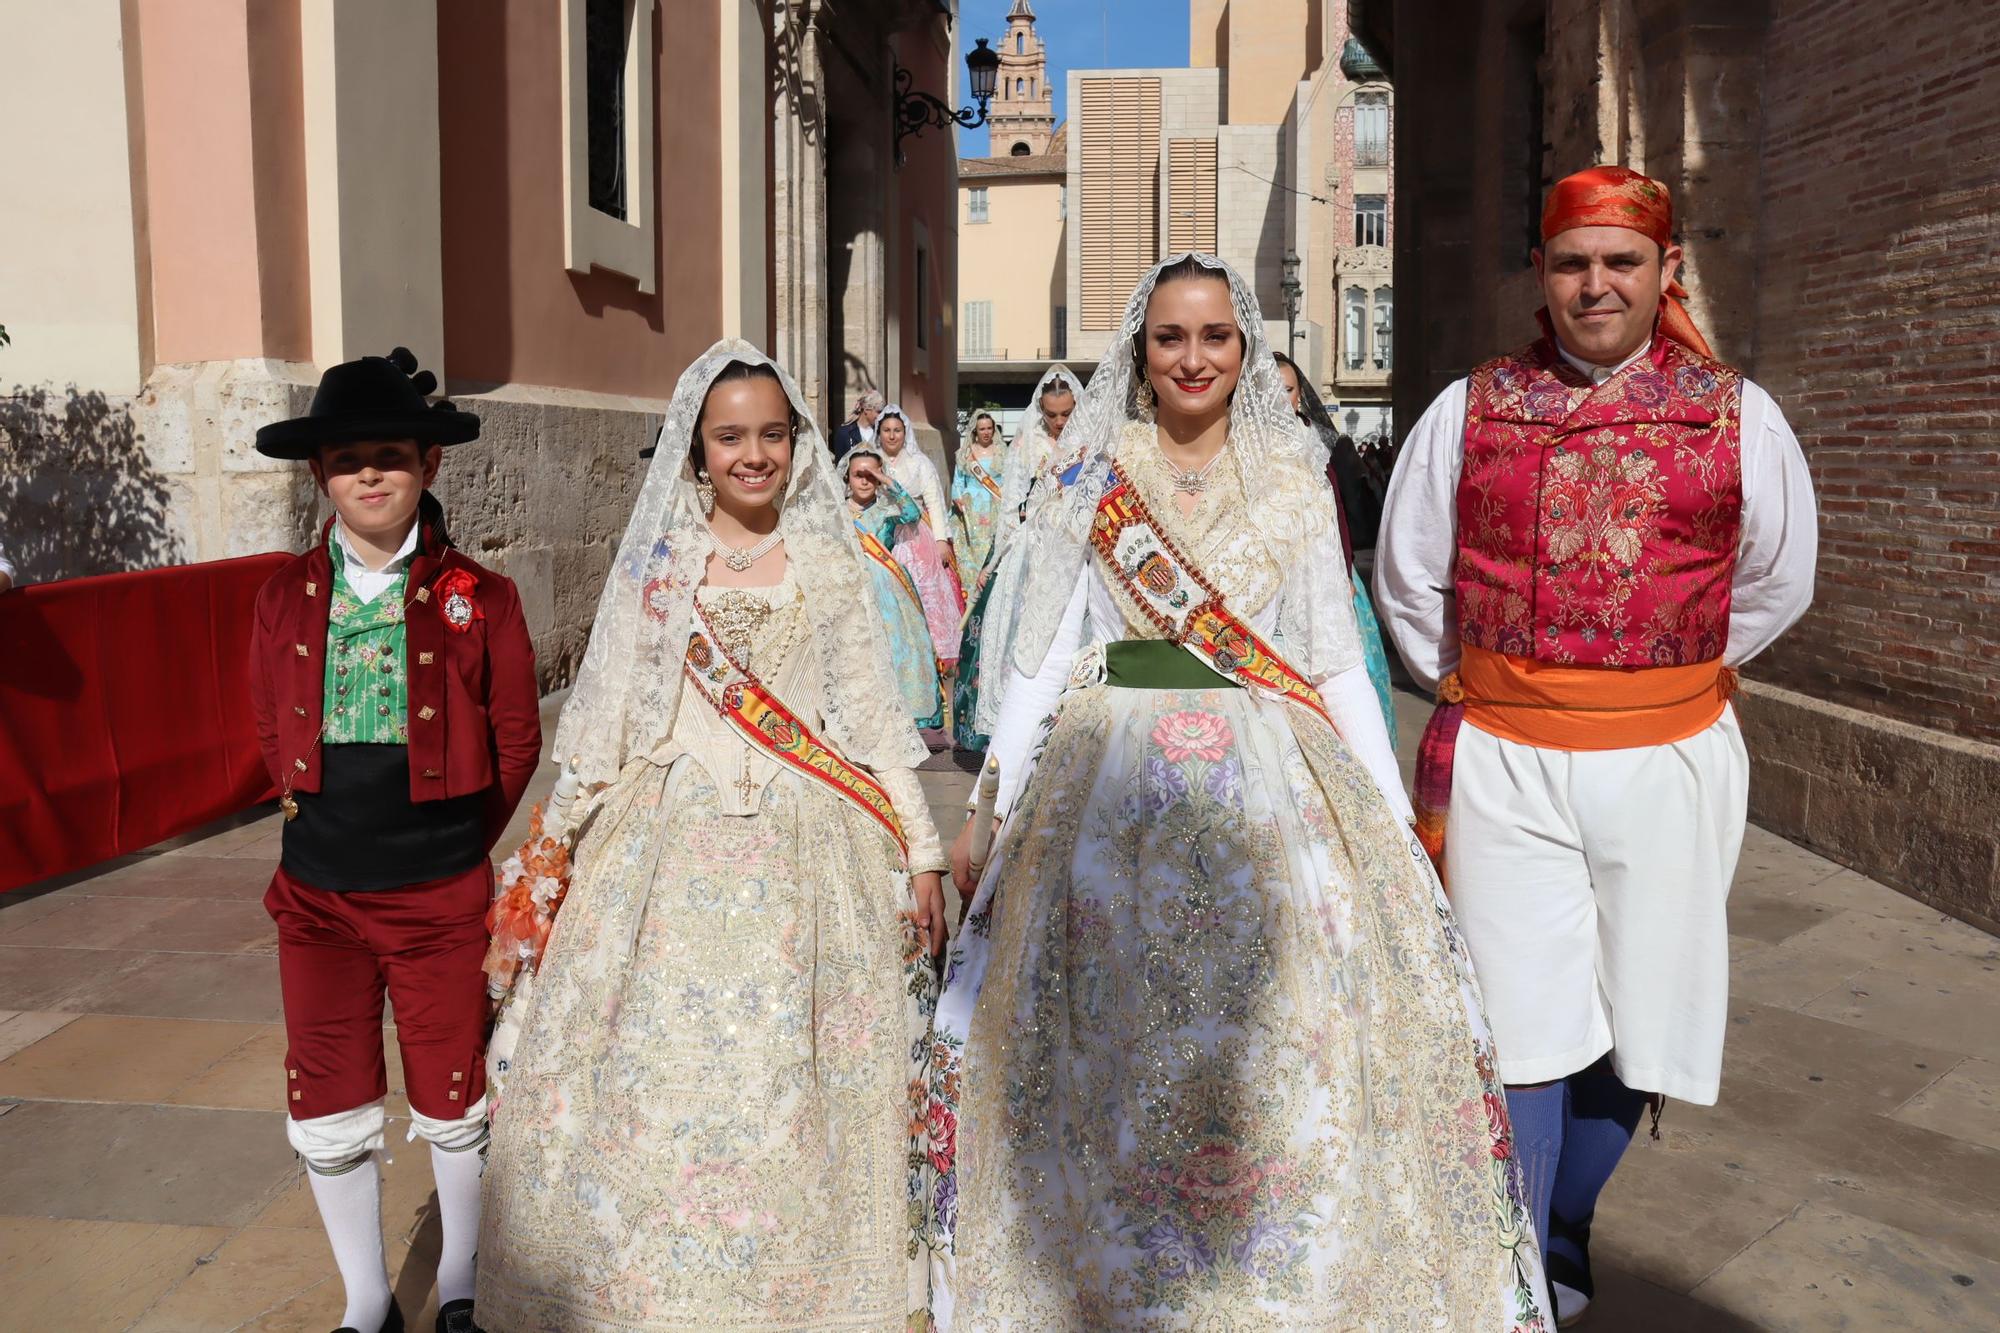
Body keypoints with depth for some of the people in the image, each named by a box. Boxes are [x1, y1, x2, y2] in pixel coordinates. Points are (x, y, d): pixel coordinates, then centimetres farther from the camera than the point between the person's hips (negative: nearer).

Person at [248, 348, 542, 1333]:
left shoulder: (478, 597, -8)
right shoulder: (287, 595, 1)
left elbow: (517, 740, -2)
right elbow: (270, 728, 13)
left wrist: (453, 843, 2)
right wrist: (317, 818, 7)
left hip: (442, 893, -3)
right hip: (317, 891, 3)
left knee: (454, 1104, 11)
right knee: (328, 1113, 11)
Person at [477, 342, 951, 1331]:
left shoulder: (829, 560, 6)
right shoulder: (657, 560, 6)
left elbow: (871, 714, 6)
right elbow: (610, 717, 10)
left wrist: (922, 850, 3)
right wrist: (568, 840, 9)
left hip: (804, 852, 0)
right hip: (671, 849, 1)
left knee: (787, 1082, 2)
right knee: (655, 1072, 2)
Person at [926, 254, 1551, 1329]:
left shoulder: (1294, 480, 8)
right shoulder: (1091, 476, 5)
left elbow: (1337, 663, 8)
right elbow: (1038, 657, 5)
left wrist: (1394, 820, 2)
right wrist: (989, 812, 0)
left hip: (1272, 785, 1)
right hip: (1113, 786, 0)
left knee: (1286, 1049, -1)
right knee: (1116, 1052, 5)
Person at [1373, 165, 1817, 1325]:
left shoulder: (1738, 416, 2)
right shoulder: (1469, 412, 2)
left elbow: (1776, 586, 14)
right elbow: (1406, 586, 11)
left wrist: (1668, 678, 13)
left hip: (1668, 760, 2)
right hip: (1503, 761, -1)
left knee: (1634, 1023, 11)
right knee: (1523, 1029, 0)